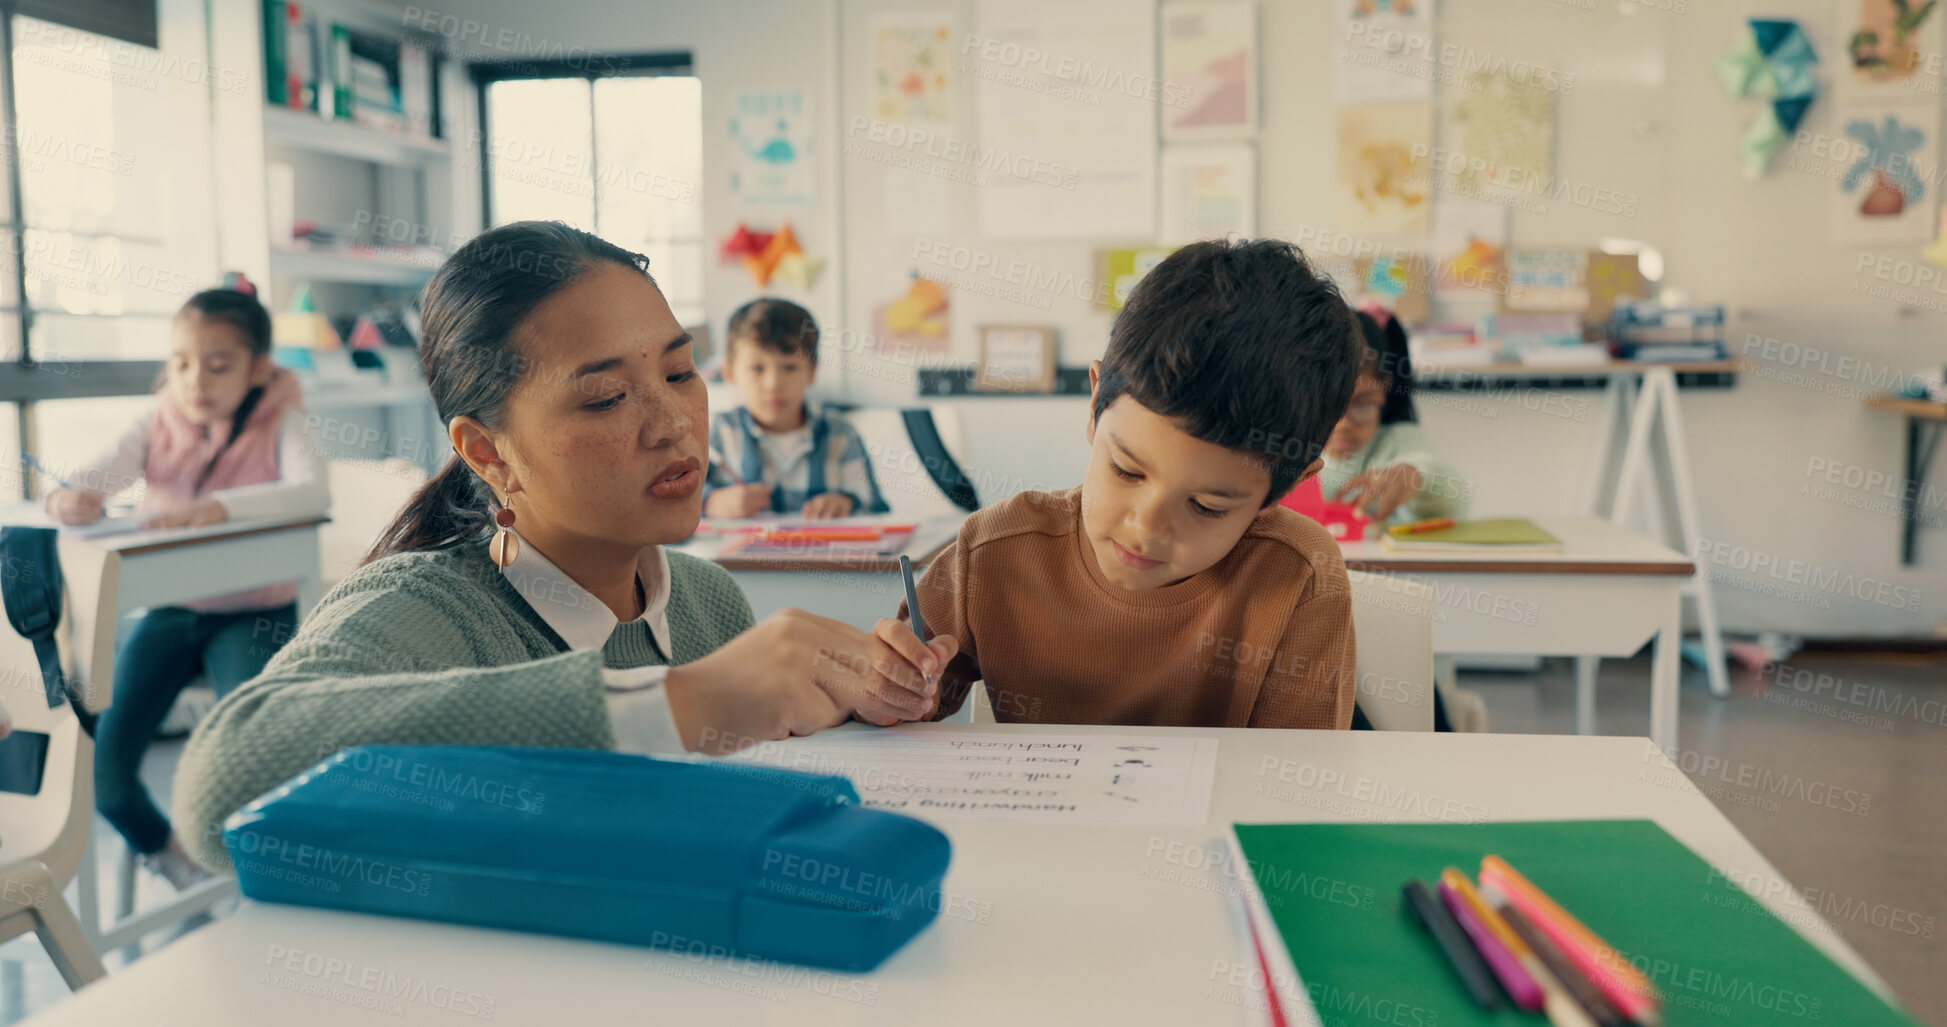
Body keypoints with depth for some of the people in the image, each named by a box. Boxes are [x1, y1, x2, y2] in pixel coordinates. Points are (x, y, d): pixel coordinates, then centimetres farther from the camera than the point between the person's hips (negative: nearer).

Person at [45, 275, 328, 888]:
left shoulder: (280, 423, -8)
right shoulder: (160, 424, 3)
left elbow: (313, 493, -28)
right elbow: (104, 471, -13)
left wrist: (220, 506, -43)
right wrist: (72, 498, -38)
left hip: (254, 613, -4)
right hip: (169, 611, 4)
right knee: (99, 768, -7)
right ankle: (162, 849, 28)